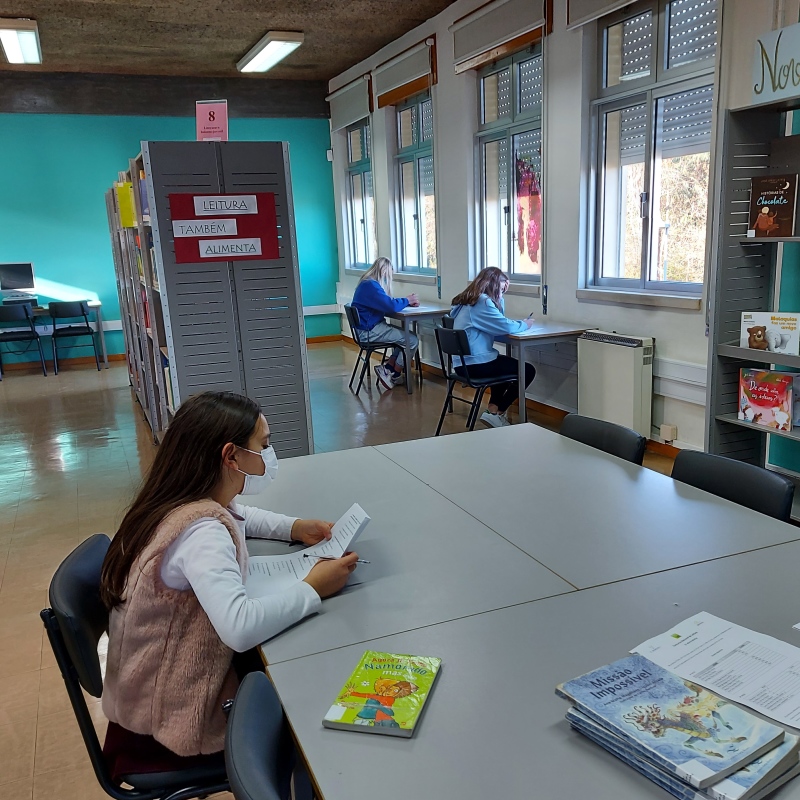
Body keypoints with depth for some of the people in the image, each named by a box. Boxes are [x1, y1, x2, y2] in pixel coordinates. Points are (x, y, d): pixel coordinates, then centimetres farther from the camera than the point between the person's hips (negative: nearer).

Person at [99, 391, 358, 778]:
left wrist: (294, 528, 4)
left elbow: (231, 515, 19)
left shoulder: (177, 501, -4)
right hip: (174, 718, -8)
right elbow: (241, 627, -45)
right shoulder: (201, 531, -31)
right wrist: (312, 588, -28)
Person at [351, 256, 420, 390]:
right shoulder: (371, 286, -19)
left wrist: (408, 301, 3)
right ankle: (395, 375, 5)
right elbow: (391, 306, -26)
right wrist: (407, 300, -7)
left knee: (407, 335, 11)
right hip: (368, 332, -11)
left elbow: (387, 302, 17)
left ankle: (388, 368, 9)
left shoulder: (368, 283, 12)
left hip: (372, 327, 11)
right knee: (412, 341, -11)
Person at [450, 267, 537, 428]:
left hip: (463, 362, 10)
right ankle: (496, 413, 4)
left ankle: (493, 408, 23)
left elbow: (497, 324, 21)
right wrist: (525, 324, 2)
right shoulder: (482, 302, -15)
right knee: (528, 371, 2)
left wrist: (500, 296, 13)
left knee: (505, 364, 34)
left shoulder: (469, 300, 14)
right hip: (475, 364, -10)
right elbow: (506, 326, -18)